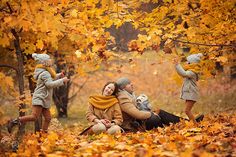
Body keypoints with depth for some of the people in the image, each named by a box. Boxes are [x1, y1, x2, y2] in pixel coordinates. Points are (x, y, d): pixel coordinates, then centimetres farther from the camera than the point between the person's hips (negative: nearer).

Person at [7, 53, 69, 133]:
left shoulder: (45, 72, 18)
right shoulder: (45, 73, -13)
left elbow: (50, 80, 34)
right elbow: (50, 84, -24)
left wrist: (59, 76, 20)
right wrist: (62, 81, -19)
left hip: (44, 100, 10)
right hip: (39, 99, -10)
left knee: (48, 118, 6)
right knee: (34, 117, -19)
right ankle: (14, 122, -16)